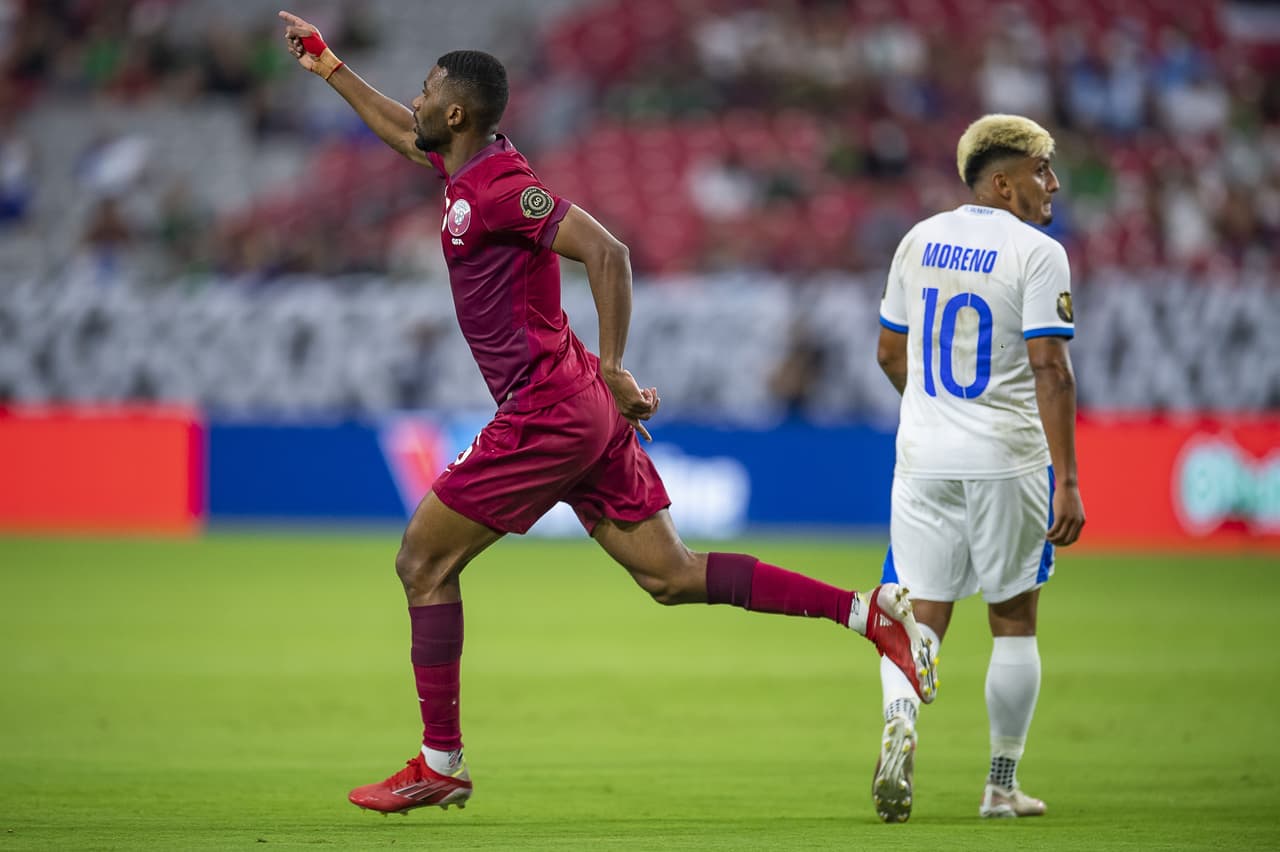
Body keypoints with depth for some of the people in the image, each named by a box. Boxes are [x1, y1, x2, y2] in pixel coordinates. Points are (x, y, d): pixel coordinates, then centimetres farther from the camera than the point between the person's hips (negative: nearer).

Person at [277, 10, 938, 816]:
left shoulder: (501, 189, -15)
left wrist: (613, 368, -21)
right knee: (671, 575, 6)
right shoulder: (469, 166, 13)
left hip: (547, 413, -9)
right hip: (584, 411, 9)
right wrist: (326, 63, 39)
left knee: (423, 561, 0)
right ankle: (869, 610, -1)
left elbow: (606, 252, -24)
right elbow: (402, 131, 35)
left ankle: (440, 765, 3)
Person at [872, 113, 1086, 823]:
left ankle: (900, 718, -26)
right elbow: (1050, 371, -16)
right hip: (1008, 459, -4)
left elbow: (889, 353, 17)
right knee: (1013, 621, 11)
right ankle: (1002, 785, 16)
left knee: (922, 616, 4)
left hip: (924, 458, 4)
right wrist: (1066, 482, -16)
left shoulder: (919, 241, 8)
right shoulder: (1037, 255, -10)